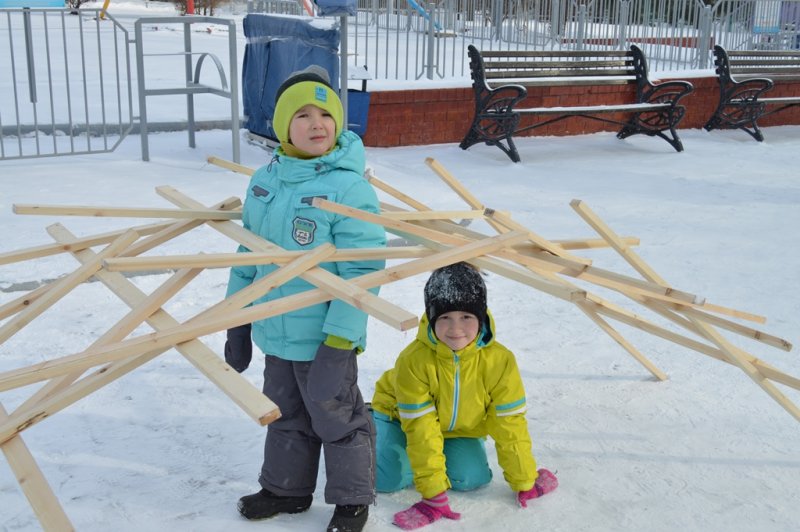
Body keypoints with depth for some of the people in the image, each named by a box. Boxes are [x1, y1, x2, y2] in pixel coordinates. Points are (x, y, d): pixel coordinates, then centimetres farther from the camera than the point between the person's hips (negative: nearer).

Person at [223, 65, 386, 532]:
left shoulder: (349, 187, -19)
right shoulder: (265, 181, 2)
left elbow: (361, 273, -20)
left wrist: (339, 344, -22)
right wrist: (238, 323, 12)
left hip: (325, 338, -6)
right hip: (276, 334, 7)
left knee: (336, 418, 11)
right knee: (285, 416, 23)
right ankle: (286, 488, 44)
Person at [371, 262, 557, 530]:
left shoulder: (500, 361, -29)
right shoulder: (413, 360, -36)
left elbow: (510, 424, -20)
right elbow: (421, 429, -31)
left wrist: (525, 483, -13)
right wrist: (434, 495, -30)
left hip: (460, 428, 3)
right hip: (401, 416, -2)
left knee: (471, 478, -16)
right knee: (387, 478, -19)